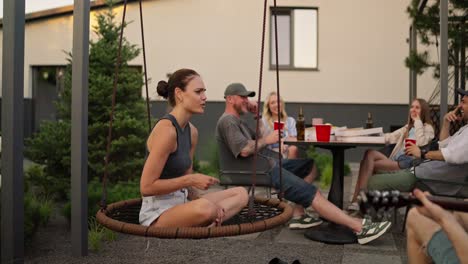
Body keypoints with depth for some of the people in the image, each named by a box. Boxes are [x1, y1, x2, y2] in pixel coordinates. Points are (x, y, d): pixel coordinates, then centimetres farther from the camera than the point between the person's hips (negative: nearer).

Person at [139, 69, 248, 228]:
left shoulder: (192, 131, 8)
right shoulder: (166, 130, -18)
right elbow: (146, 187, -20)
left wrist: (211, 206, -3)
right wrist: (191, 180, -18)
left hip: (181, 204, 10)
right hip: (158, 214, -10)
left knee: (241, 193, 8)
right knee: (204, 208, -40)